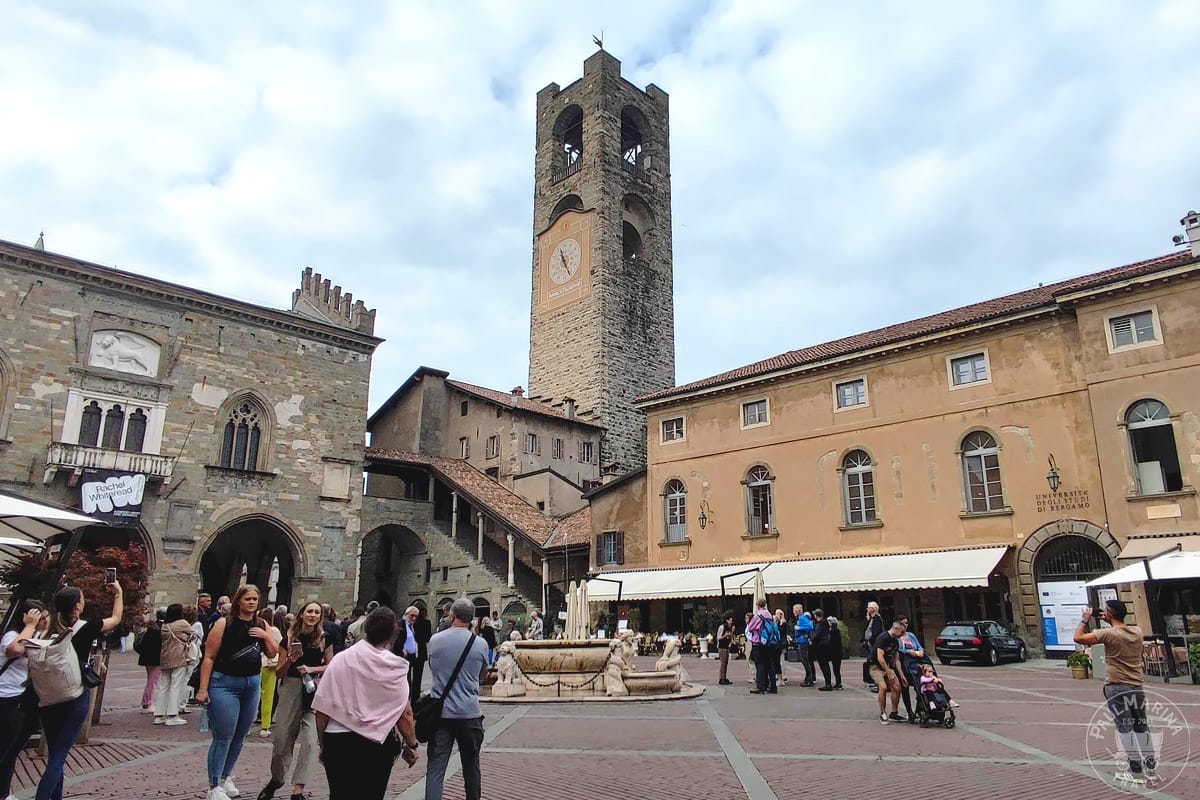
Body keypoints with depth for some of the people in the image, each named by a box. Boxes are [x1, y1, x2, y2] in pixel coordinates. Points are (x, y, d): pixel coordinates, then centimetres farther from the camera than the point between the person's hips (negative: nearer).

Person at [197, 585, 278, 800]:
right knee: (223, 737, -5)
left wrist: (265, 636, -8)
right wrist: (203, 689, -14)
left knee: (240, 736, 13)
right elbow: (209, 657, -10)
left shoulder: (262, 626, 7)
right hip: (225, 683, -6)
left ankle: (226, 777, 29)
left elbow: (273, 653, 10)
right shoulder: (224, 624, -10)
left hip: (252, 684, 6)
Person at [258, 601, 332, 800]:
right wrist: (290, 660, -15)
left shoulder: (324, 639, 1)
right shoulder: (289, 639, 1)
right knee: (282, 739, 8)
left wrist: (312, 668, -11)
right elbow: (279, 673, 4)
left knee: (310, 742, -9)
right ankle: (276, 780, 34)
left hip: (315, 690, -1)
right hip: (291, 688, 1)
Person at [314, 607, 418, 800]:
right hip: (378, 743, 0)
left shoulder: (341, 659, -5)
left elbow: (323, 708, -3)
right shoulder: (396, 667, -8)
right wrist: (411, 744, 6)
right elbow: (405, 713, -7)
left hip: (338, 741, 1)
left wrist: (322, 743, 8)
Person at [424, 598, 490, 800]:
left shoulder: (435, 640, -2)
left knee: (435, 768, 1)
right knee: (471, 766, 14)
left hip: (441, 712, 0)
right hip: (469, 713, 0)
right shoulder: (480, 644, -4)